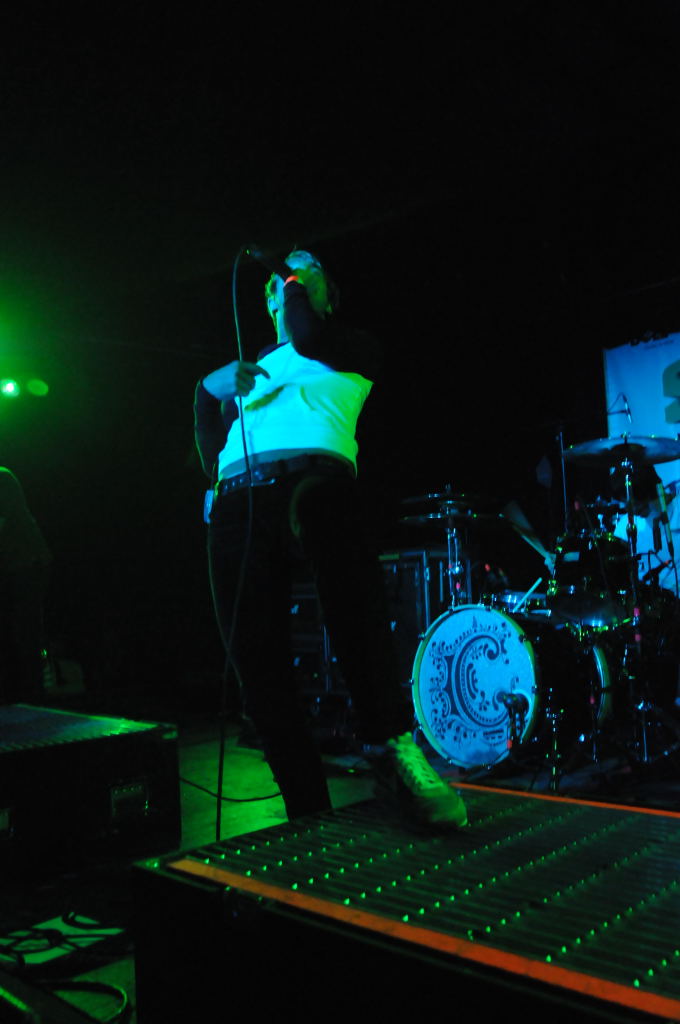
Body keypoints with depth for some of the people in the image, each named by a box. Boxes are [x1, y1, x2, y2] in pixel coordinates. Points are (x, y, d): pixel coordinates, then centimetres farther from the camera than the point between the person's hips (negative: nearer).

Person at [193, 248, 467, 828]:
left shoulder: (353, 352, 22)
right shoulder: (251, 368, 36)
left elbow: (310, 338, 3)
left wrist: (302, 283, 16)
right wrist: (215, 384, 14)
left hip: (312, 475, -3)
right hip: (236, 499, 4)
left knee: (350, 582, -35)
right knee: (258, 662, -6)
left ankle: (391, 744, -29)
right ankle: (308, 813, -1)